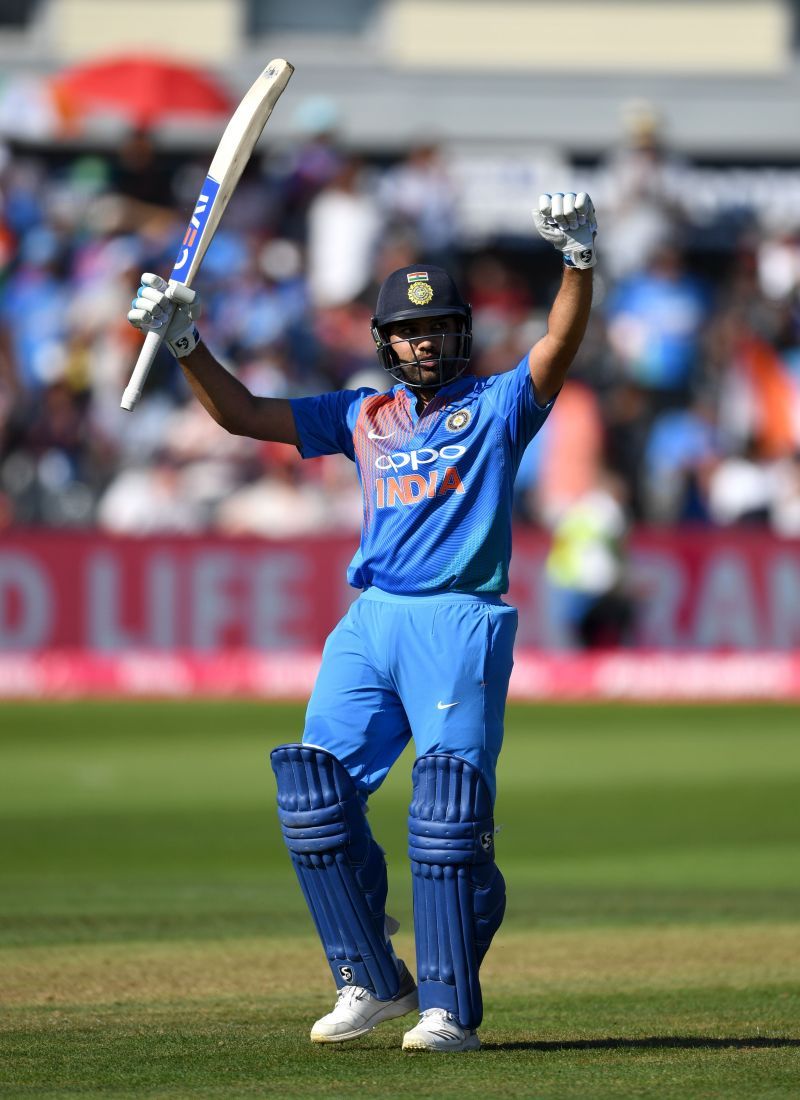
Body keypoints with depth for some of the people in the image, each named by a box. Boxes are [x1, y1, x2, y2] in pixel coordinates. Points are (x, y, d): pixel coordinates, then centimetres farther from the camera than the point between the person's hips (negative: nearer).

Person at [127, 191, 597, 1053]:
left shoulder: (496, 405, 8)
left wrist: (577, 258, -27)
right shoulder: (363, 417, 19)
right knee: (316, 794, -5)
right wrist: (186, 343, 3)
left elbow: (560, 345, -10)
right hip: (370, 621, 5)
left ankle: (450, 1007, -11)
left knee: (448, 810, -14)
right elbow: (241, 414, 18)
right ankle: (371, 981, 7)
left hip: (461, 623, -5)